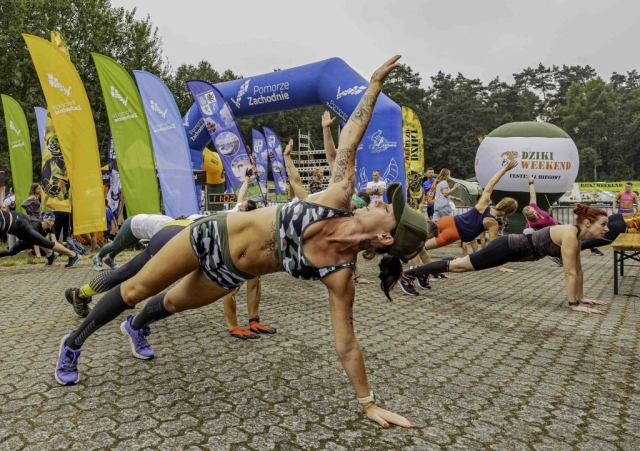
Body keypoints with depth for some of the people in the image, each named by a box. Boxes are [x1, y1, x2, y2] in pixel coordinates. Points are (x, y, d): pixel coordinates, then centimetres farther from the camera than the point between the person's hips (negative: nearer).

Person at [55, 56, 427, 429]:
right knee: (137, 289, 12)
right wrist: (376, 83, -11)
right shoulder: (339, 198, -23)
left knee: (174, 303, 22)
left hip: (229, 274, 0)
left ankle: (137, 327, 61)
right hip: (213, 234, 1)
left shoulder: (339, 273, -26)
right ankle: (74, 343, 38)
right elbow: (351, 137, -13)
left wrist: (369, 403, -20)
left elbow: (347, 342, -20)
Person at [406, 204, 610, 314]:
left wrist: (581, 297, 14)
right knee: (457, 266, -1)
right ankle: (409, 273, 9)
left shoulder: (577, 236, 4)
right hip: (507, 247, -8)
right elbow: (570, 272, -24)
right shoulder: (570, 235, -23)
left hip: (513, 248, 8)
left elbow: (578, 269, 13)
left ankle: (417, 272, 32)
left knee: (461, 266, 19)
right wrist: (574, 304, -20)